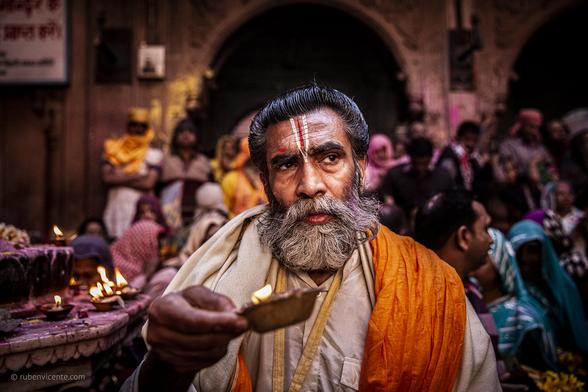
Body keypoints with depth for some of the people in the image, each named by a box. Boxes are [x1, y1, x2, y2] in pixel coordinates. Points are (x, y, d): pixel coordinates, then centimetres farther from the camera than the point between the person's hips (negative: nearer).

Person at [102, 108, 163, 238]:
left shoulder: (153, 154, 6)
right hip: (115, 206, 2)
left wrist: (119, 178, -3)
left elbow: (148, 184, -6)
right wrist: (136, 176, -5)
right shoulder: (112, 149, 12)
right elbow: (107, 178, -2)